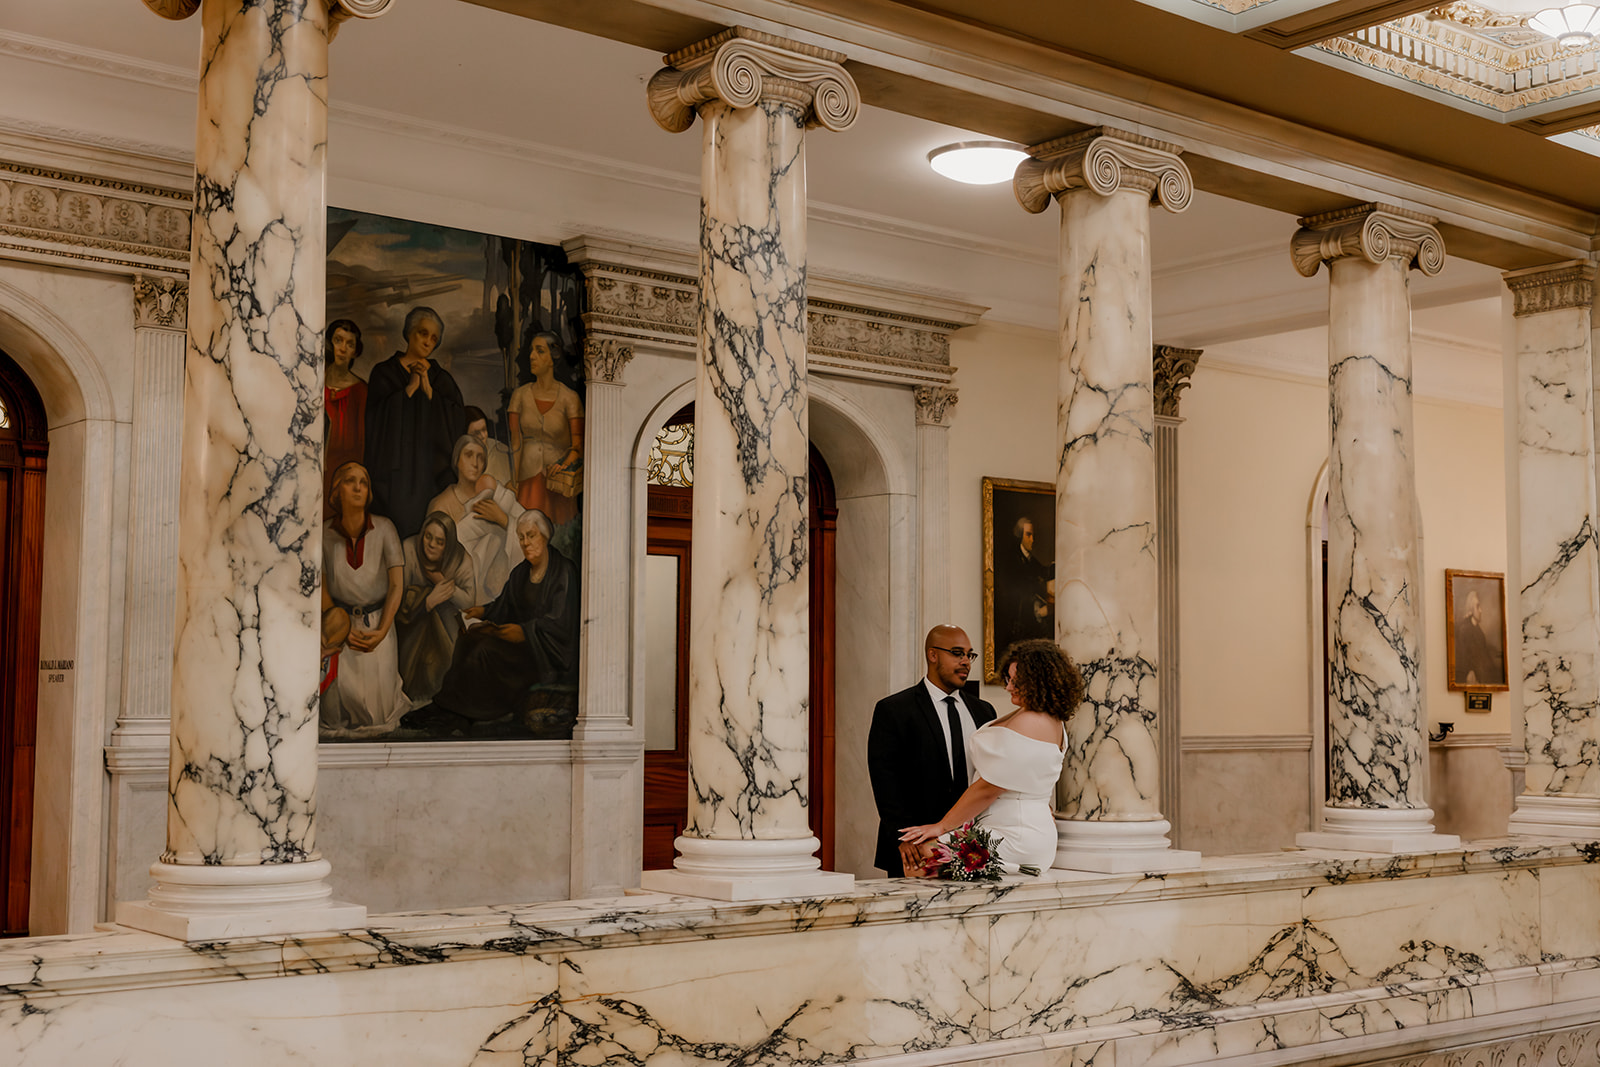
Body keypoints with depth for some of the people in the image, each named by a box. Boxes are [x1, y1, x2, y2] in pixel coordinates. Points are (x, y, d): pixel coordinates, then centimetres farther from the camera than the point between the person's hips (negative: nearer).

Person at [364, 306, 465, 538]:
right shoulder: (385, 372, 8)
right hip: (395, 469, -2)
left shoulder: (441, 378, 16)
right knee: (398, 522, -10)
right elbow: (379, 416, -7)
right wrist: (410, 388, -7)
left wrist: (428, 388, -4)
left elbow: (456, 420, 2)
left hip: (432, 466, 2)